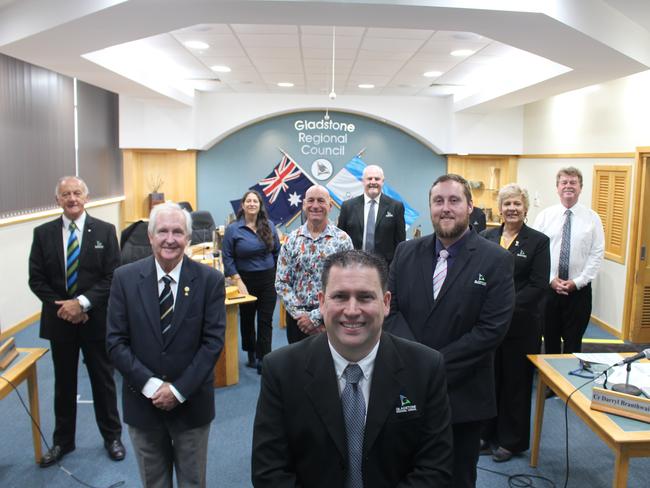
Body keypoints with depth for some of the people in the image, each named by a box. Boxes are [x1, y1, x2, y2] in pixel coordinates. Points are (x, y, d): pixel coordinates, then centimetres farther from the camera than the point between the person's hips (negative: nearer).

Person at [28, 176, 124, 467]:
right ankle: (63, 440, 32)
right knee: (64, 383, 15)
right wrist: (60, 306, -12)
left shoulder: (105, 231, -5)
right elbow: (36, 279, 0)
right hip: (59, 320, 2)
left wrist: (82, 303, -19)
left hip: (96, 320, -2)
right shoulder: (43, 233, 1)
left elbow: (113, 277, -10)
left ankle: (112, 436, 29)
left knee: (103, 381, 11)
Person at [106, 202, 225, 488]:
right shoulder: (125, 278, -6)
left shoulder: (210, 280, -10)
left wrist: (179, 390, -15)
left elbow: (213, 341, -11)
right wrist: (151, 385, -15)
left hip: (192, 401, -1)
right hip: (142, 401, 1)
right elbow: (116, 342, -7)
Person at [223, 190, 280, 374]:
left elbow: (277, 251, 9)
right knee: (247, 319, 13)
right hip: (246, 280, -1)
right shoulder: (233, 229, -6)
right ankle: (250, 354, 31)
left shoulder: (269, 226, 1)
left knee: (265, 321, -1)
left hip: (268, 279, 1)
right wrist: (238, 281, -13)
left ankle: (263, 359, 5)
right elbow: (228, 257, -6)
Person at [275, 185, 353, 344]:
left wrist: (316, 317, -14)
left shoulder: (342, 239, -5)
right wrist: (300, 314, -11)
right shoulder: (292, 240, 2)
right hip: (298, 319, 2)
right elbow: (281, 283, 1)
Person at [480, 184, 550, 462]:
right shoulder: (487, 237, 7)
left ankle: (511, 441, 24)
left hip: (521, 323, -3)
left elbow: (538, 286, -9)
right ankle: (487, 434, 27)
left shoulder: (538, 241, -3)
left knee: (516, 381, 8)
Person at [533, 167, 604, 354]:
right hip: (548, 287, 1)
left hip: (579, 289, -1)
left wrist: (577, 282, -11)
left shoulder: (592, 218, 0)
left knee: (573, 341, 8)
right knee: (550, 339, 13)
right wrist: (551, 279, -10)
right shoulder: (545, 216, 1)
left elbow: (597, 254, -3)